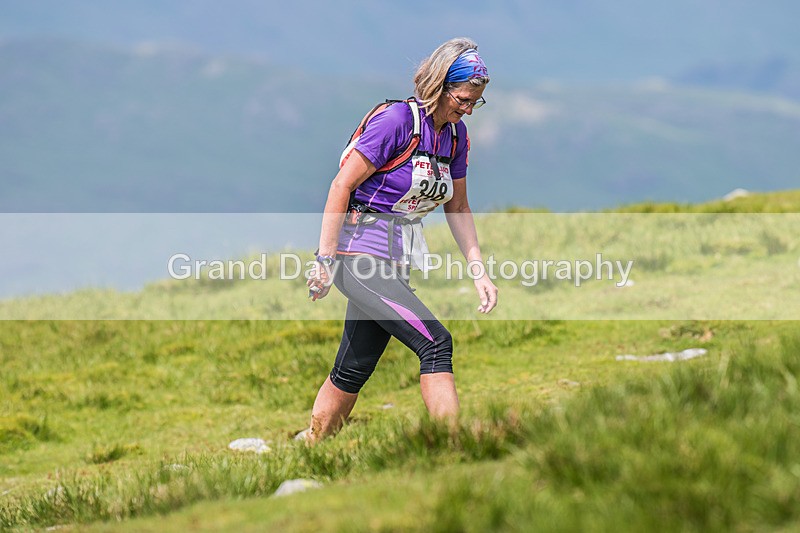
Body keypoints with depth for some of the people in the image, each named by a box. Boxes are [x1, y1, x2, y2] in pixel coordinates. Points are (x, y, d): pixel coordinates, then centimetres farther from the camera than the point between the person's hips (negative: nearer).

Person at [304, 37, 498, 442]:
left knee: (354, 371, 12)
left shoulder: (456, 134, 8)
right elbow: (341, 186, -14)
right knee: (435, 343, -20)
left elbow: (457, 207, 18)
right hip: (360, 255, -8)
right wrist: (325, 260, -15)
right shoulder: (397, 120, -15)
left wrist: (478, 272, 11)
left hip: (395, 263, 8)